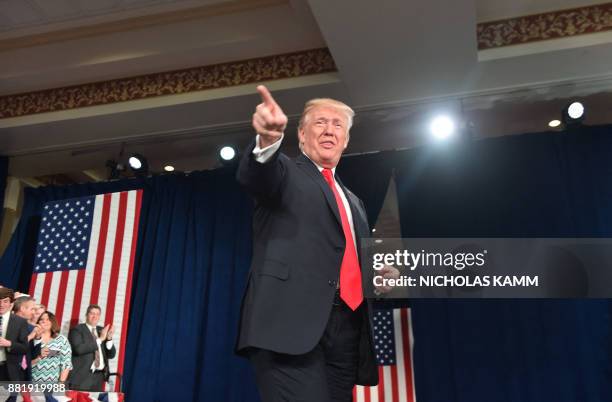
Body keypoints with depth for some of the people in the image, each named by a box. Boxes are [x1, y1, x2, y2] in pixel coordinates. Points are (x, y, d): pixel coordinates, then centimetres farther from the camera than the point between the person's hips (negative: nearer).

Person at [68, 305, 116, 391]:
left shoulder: (102, 331, 15)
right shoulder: (77, 330, -1)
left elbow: (111, 355, 11)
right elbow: (79, 349, -20)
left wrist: (109, 339, -6)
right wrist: (100, 339, -18)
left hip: (99, 376, 5)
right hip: (82, 376, -5)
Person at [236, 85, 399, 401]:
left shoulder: (353, 202, 29)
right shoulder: (285, 173, 10)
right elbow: (254, 175, -15)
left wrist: (382, 275, 8)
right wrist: (268, 139, -37)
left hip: (345, 329, 7)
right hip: (291, 323, -6)